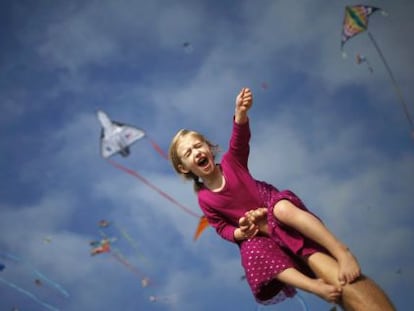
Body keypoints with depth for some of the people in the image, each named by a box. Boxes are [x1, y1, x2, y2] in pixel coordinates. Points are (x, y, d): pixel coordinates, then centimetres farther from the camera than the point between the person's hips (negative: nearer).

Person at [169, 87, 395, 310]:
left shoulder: (231, 162, -4)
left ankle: (343, 253, -39)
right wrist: (239, 233, -19)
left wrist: (241, 112, -46)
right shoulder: (204, 199, 0)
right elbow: (222, 228, 6)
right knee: (254, 253, -34)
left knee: (282, 207, -37)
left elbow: (240, 139, -24)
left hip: (275, 211, -1)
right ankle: (316, 286, -42)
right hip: (252, 233, 1)